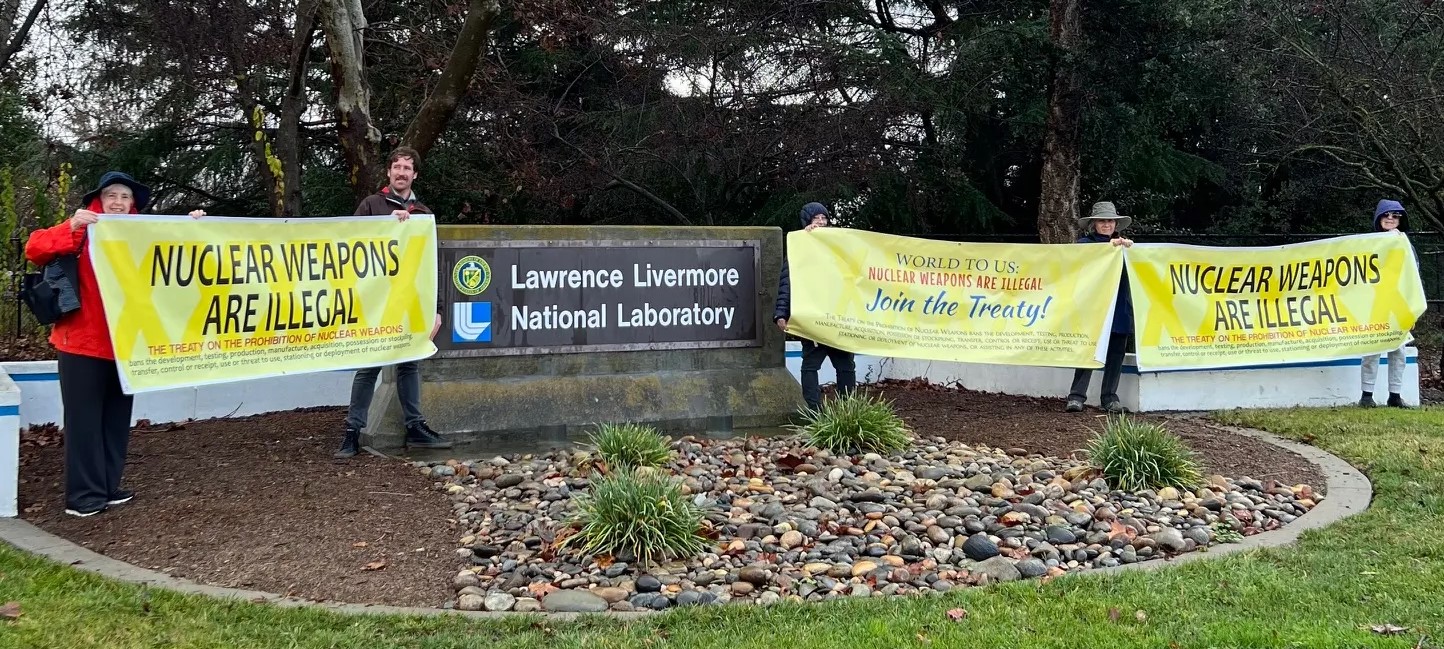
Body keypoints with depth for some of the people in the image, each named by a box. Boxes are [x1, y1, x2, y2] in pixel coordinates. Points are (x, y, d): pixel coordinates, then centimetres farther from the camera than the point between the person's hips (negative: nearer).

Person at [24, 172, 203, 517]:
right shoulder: (82, 229, -3)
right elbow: (35, 249, -14)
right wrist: (71, 228, -28)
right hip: (83, 342, -5)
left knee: (117, 418, 12)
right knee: (85, 419, -3)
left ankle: (109, 487, 22)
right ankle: (83, 495, 3)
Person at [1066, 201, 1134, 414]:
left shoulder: (1123, 245, 16)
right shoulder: (1085, 242, 5)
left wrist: (1129, 246, -17)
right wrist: (1109, 245, -28)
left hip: (1120, 307, 4)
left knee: (1116, 352, 5)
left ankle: (1110, 398, 12)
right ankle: (1077, 396, -3)